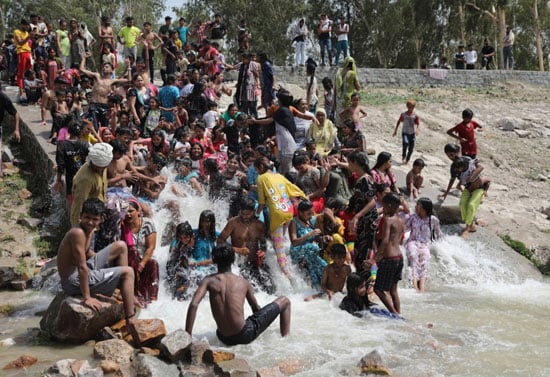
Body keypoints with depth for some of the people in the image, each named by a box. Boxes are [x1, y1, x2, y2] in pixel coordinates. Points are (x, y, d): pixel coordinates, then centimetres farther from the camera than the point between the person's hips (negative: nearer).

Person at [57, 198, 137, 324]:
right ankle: (130, 320, -5)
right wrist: (86, 298, -26)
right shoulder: (77, 233, -26)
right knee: (128, 272, -7)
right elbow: (82, 267, -27)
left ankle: (128, 296, 20)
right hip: (74, 281, -10)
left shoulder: (90, 230, 4)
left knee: (121, 246, 14)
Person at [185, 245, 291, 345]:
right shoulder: (243, 282, 0)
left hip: (225, 339, 4)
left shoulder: (209, 281, -2)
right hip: (245, 335, -3)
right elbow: (256, 308, 14)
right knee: (285, 301, 15)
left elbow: (193, 305, -16)